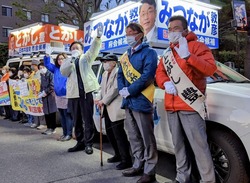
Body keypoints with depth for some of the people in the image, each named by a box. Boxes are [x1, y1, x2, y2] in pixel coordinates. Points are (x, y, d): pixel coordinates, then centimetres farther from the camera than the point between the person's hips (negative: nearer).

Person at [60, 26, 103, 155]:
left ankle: (88, 144, 8)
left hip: (86, 92, -2)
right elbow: (63, 72, -1)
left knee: (88, 120, 0)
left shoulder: (86, 58, 15)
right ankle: (80, 143, 21)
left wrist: (98, 37, -23)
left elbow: (94, 49, -4)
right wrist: (73, 58, -9)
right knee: (76, 121, 10)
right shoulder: (67, 62, 19)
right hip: (73, 94, 3)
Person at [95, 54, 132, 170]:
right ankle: (118, 155, 31)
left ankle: (126, 160, 2)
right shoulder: (105, 74, 19)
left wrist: (103, 101, -12)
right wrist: (100, 100, 1)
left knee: (119, 134, -7)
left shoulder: (118, 72, -9)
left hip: (116, 109, -9)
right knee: (110, 133, 15)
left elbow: (115, 89, -16)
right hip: (107, 109, 9)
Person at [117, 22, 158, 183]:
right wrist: (122, 90, -4)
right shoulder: (125, 56, 20)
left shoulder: (149, 52, -5)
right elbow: (120, 75, 15)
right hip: (128, 101, 8)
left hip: (141, 101, -8)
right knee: (133, 137, 15)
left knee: (147, 138, -1)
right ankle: (138, 165, 29)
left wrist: (129, 90, -16)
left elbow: (147, 76, -16)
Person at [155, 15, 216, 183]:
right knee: (179, 145, 14)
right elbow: (160, 72, 18)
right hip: (171, 107, 7)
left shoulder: (197, 46, -1)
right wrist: (165, 83, -4)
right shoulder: (167, 53, 20)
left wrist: (188, 56, -26)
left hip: (191, 105, -6)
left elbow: (210, 68, -14)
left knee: (199, 145, -8)